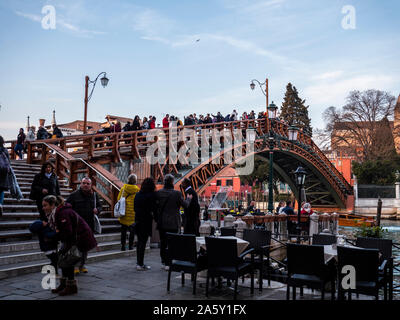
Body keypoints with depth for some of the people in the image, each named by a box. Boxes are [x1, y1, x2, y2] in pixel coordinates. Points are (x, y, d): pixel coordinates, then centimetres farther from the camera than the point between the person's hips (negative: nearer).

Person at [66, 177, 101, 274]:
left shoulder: (94, 195, 9)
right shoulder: (74, 195, -3)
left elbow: (99, 205, 19)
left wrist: (97, 210, -5)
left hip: (89, 225, 4)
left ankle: (82, 265, 23)